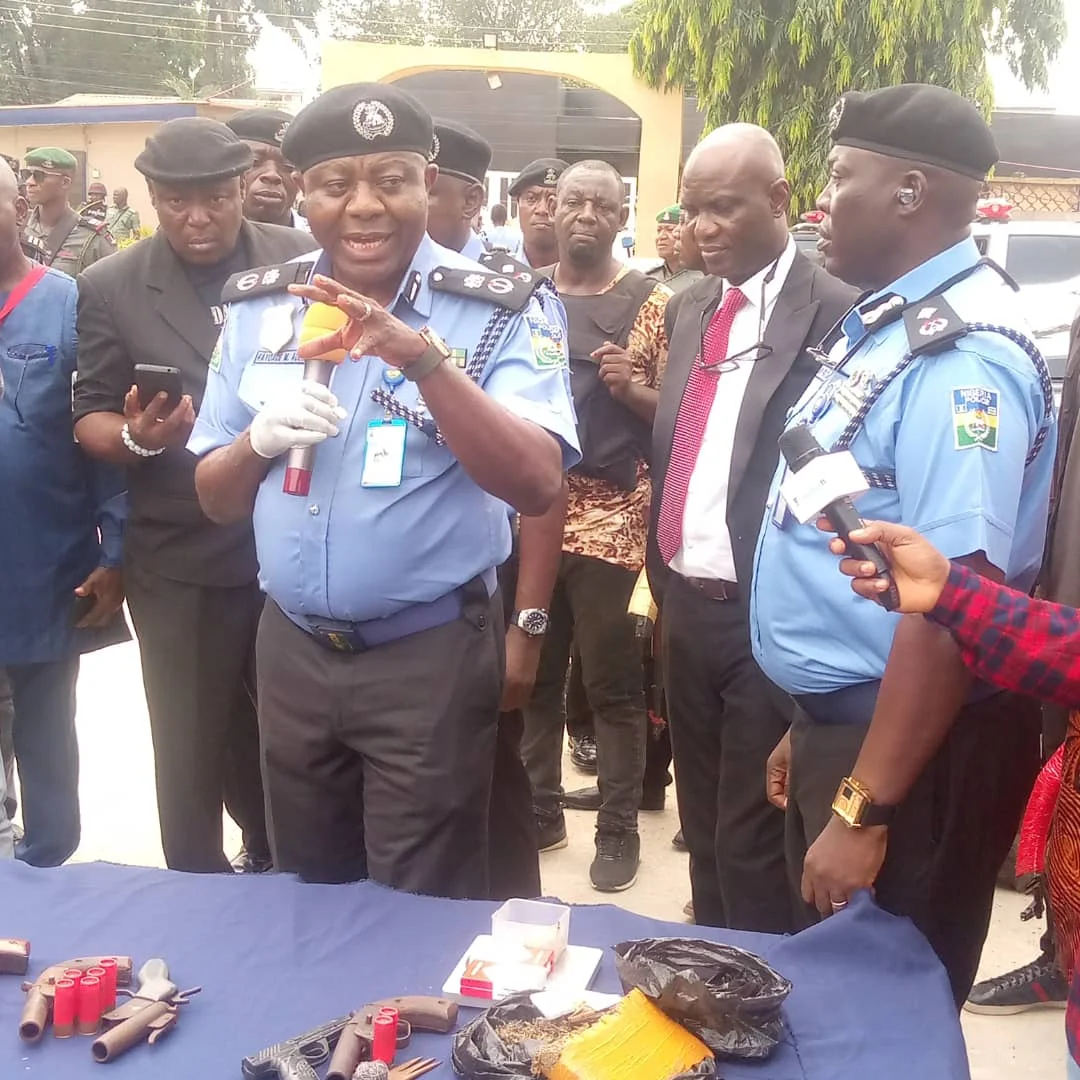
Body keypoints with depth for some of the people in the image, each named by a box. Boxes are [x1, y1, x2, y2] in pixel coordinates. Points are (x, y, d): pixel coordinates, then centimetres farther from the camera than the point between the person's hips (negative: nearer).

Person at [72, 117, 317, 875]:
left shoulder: (303, 261, 0)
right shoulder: (110, 289, -2)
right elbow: (89, 419, -1)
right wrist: (137, 435, -21)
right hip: (182, 563, -1)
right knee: (192, 749, 12)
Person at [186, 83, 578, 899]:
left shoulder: (500, 313, -10)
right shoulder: (259, 312, 2)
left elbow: (538, 486, -24)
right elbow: (215, 500, 7)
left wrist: (421, 356, -34)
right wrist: (260, 439, -16)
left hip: (432, 656, -4)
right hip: (291, 650, 5)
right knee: (306, 898, 21)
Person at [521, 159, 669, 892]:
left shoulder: (652, 302, 1)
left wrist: (632, 389, -19)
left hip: (611, 518, -3)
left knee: (613, 682, 3)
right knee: (532, 673, 10)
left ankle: (619, 828, 16)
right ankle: (539, 809, 26)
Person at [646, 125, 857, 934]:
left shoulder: (835, 313, -12)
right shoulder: (689, 309, 12)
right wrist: (660, 582, 13)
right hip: (685, 607, 8)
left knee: (754, 846, 2)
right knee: (703, 831, 20)